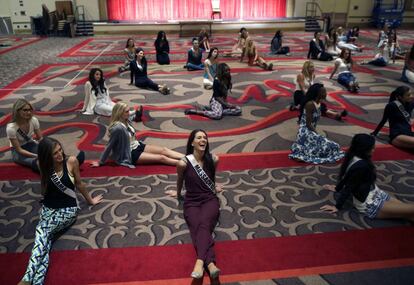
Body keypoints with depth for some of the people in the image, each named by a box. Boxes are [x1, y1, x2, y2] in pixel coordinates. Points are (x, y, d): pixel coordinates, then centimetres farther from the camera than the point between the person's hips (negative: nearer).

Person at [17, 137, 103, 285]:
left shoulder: (71, 161, -10)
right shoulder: (44, 166, 0)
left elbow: (79, 184, 5)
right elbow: (44, 192, 8)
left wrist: (90, 200, 14)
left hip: (68, 209, -3)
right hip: (48, 207, 3)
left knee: (42, 230, -30)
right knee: (45, 236, -28)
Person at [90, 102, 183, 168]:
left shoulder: (125, 121, 0)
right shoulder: (118, 128, -25)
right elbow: (109, 146, -20)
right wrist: (100, 162, -14)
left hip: (137, 145, 9)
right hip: (130, 154, -9)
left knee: (163, 150, -4)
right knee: (161, 158, -14)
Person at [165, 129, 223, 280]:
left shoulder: (213, 159, -2)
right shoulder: (184, 163, -9)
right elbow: (180, 181, 12)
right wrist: (178, 194, 28)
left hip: (210, 200, 1)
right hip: (191, 202, -1)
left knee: (203, 225, -30)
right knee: (198, 227, -30)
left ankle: (200, 262, -49)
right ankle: (210, 264, -48)